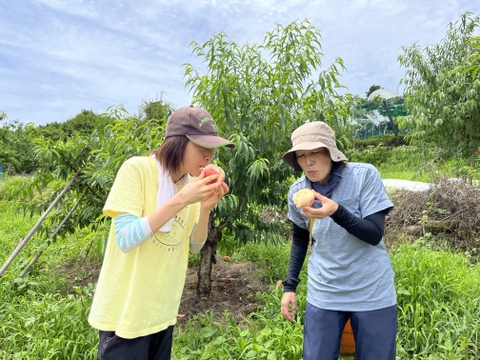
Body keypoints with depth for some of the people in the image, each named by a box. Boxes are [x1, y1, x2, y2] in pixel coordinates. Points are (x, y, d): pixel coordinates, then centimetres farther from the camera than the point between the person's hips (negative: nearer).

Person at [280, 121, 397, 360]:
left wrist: (336, 212, -33)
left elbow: (375, 235, -16)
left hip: (372, 293, -2)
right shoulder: (297, 192, -4)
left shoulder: (365, 175, -14)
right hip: (323, 295, 2)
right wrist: (290, 286, 7)